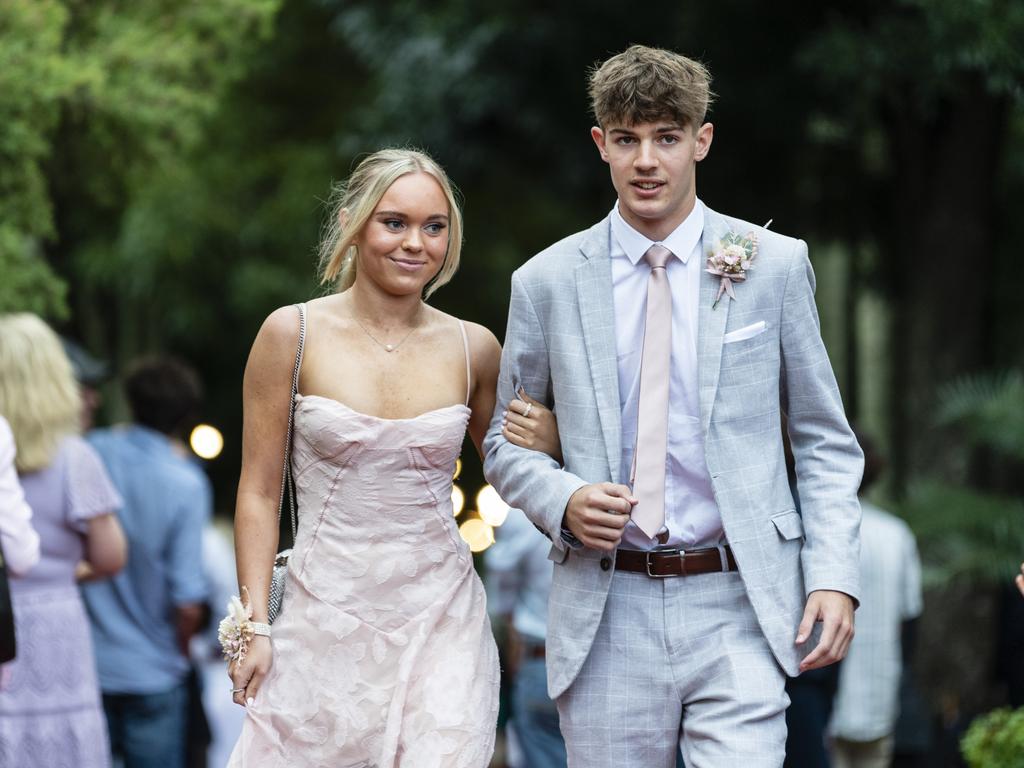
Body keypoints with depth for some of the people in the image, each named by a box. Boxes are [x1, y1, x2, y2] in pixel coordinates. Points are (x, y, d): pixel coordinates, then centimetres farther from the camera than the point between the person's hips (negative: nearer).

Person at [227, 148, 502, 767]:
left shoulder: (473, 348, 4)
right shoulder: (293, 334, -2)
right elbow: (259, 493, 0)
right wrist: (254, 626, -5)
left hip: (441, 619, 1)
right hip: (325, 617, -1)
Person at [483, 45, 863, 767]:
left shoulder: (775, 265, 3)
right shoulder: (547, 282, 5)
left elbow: (826, 441, 7)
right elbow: (505, 443, 14)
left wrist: (834, 574, -5)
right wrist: (562, 500, -8)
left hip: (738, 607, -1)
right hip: (607, 616, 1)